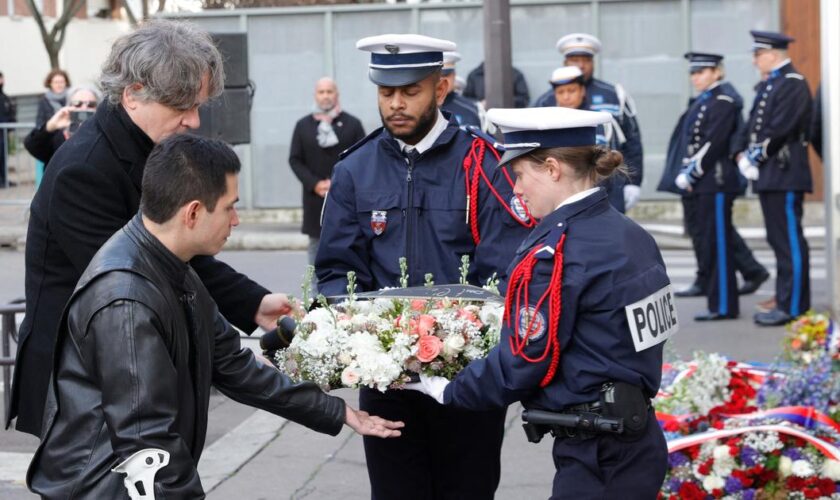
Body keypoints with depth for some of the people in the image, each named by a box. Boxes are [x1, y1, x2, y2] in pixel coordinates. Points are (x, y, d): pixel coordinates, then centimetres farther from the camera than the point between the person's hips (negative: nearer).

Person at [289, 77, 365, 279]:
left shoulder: (352, 124, 5)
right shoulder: (303, 126, 8)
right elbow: (295, 160, 5)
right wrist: (315, 184, -9)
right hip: (316, 198, 1)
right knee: (316, 245, 3)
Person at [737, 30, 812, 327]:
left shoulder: (793, 84, -12)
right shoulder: (767, 85, 18)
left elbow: (779, 130, -19)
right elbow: (753, 127, 18)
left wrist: (756, 158, -13)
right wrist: (744, 155, 2)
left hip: (785, 176, -10)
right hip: (768, 176, 10)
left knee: (790, 241, -7)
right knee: (779, 240, 14)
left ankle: (793, 307, -6)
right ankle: (785, 301, 20)